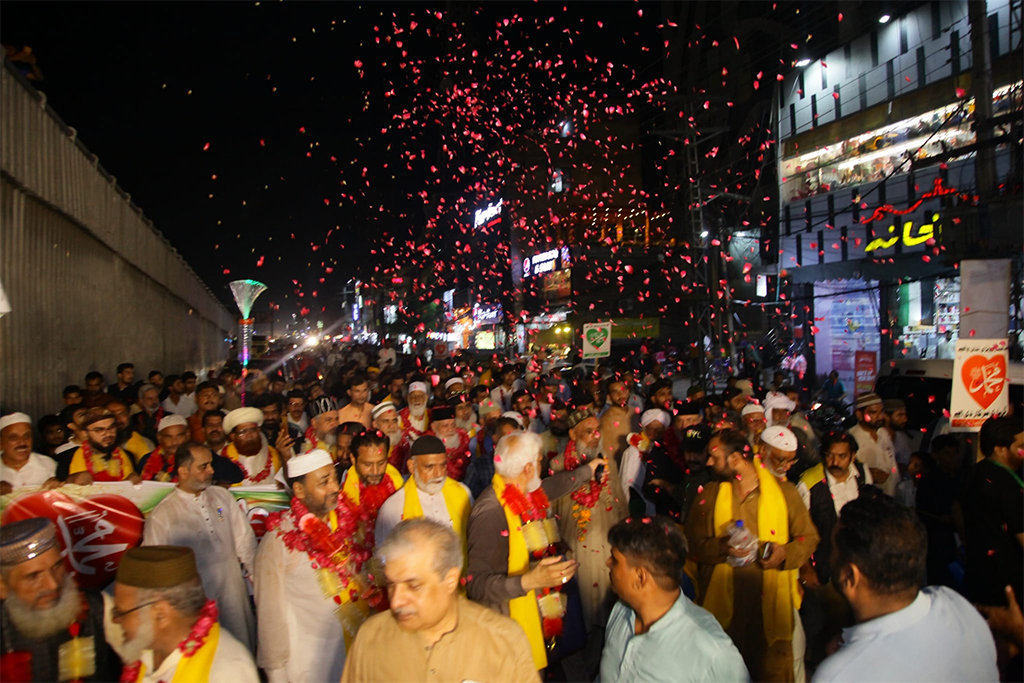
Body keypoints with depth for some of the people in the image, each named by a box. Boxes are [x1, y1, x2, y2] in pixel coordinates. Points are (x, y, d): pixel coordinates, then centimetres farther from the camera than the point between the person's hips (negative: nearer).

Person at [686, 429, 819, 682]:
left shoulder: (784, 491, 0)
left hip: (772, 603, -1)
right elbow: (693, 544, 1)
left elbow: (809, 537, 4)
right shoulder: (708, 495, 4)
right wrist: (720, 547, -18)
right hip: (723, 605, 1)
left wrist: (786, 553, -15)